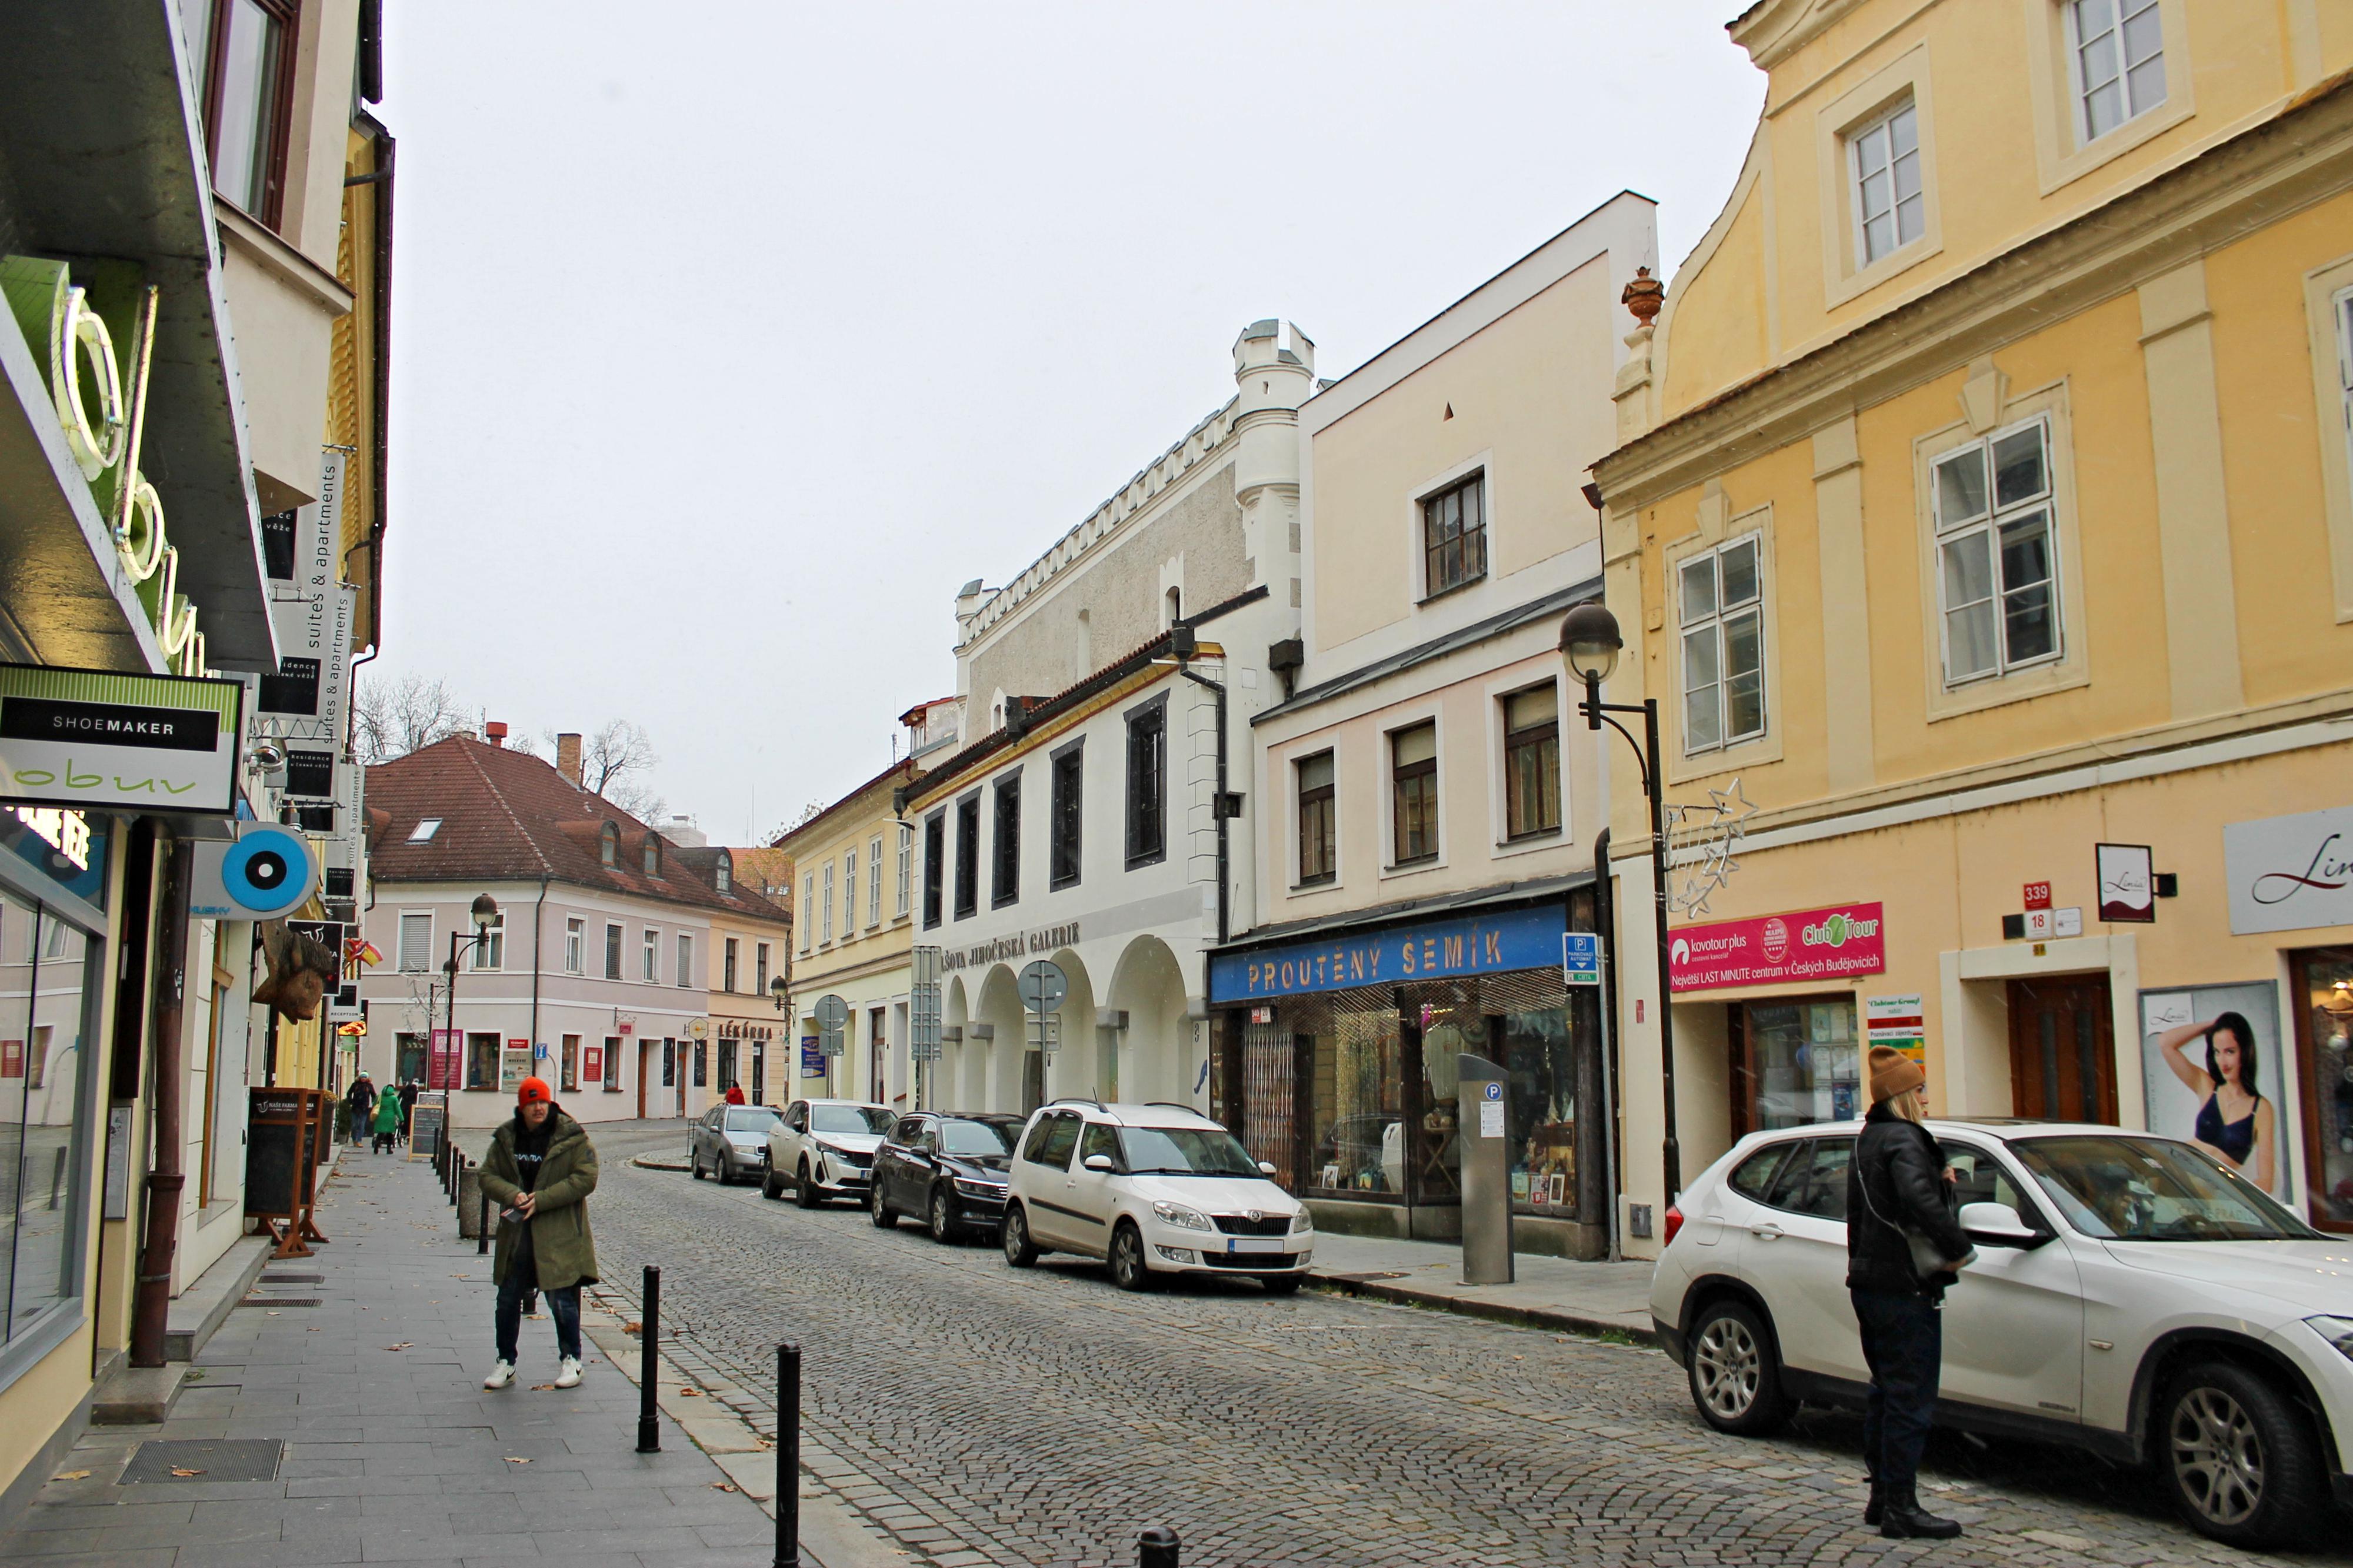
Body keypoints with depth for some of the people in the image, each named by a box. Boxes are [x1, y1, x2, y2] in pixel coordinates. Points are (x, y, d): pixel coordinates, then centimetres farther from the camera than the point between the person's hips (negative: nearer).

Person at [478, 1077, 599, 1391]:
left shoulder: (572, 1138, -7)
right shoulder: (505, 1138, 6)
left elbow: (585, 1179, -12)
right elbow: (488, 1175, 5)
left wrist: (541, 1200, -18)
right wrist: (513, 1195, -16)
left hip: (558, 1236, -4)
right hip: (516, 1235, 4)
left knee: (561, 1300, 0)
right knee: (508, 1300, 10)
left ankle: (571, 1360, 16)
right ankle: (506, 1364, 24)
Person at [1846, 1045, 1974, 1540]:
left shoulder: (1867, 1141, 15)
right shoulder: (1903, 1140, -15)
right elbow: (1919, 1199, -32)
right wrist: (1957, 1248, -22)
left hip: (1869, 1285, 10)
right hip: (1904, 1288, -10)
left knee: (1886, 1392, 16)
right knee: (1911, 1397, -4)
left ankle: (1881, 1497, 22)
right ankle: (1901, 1507, -1)